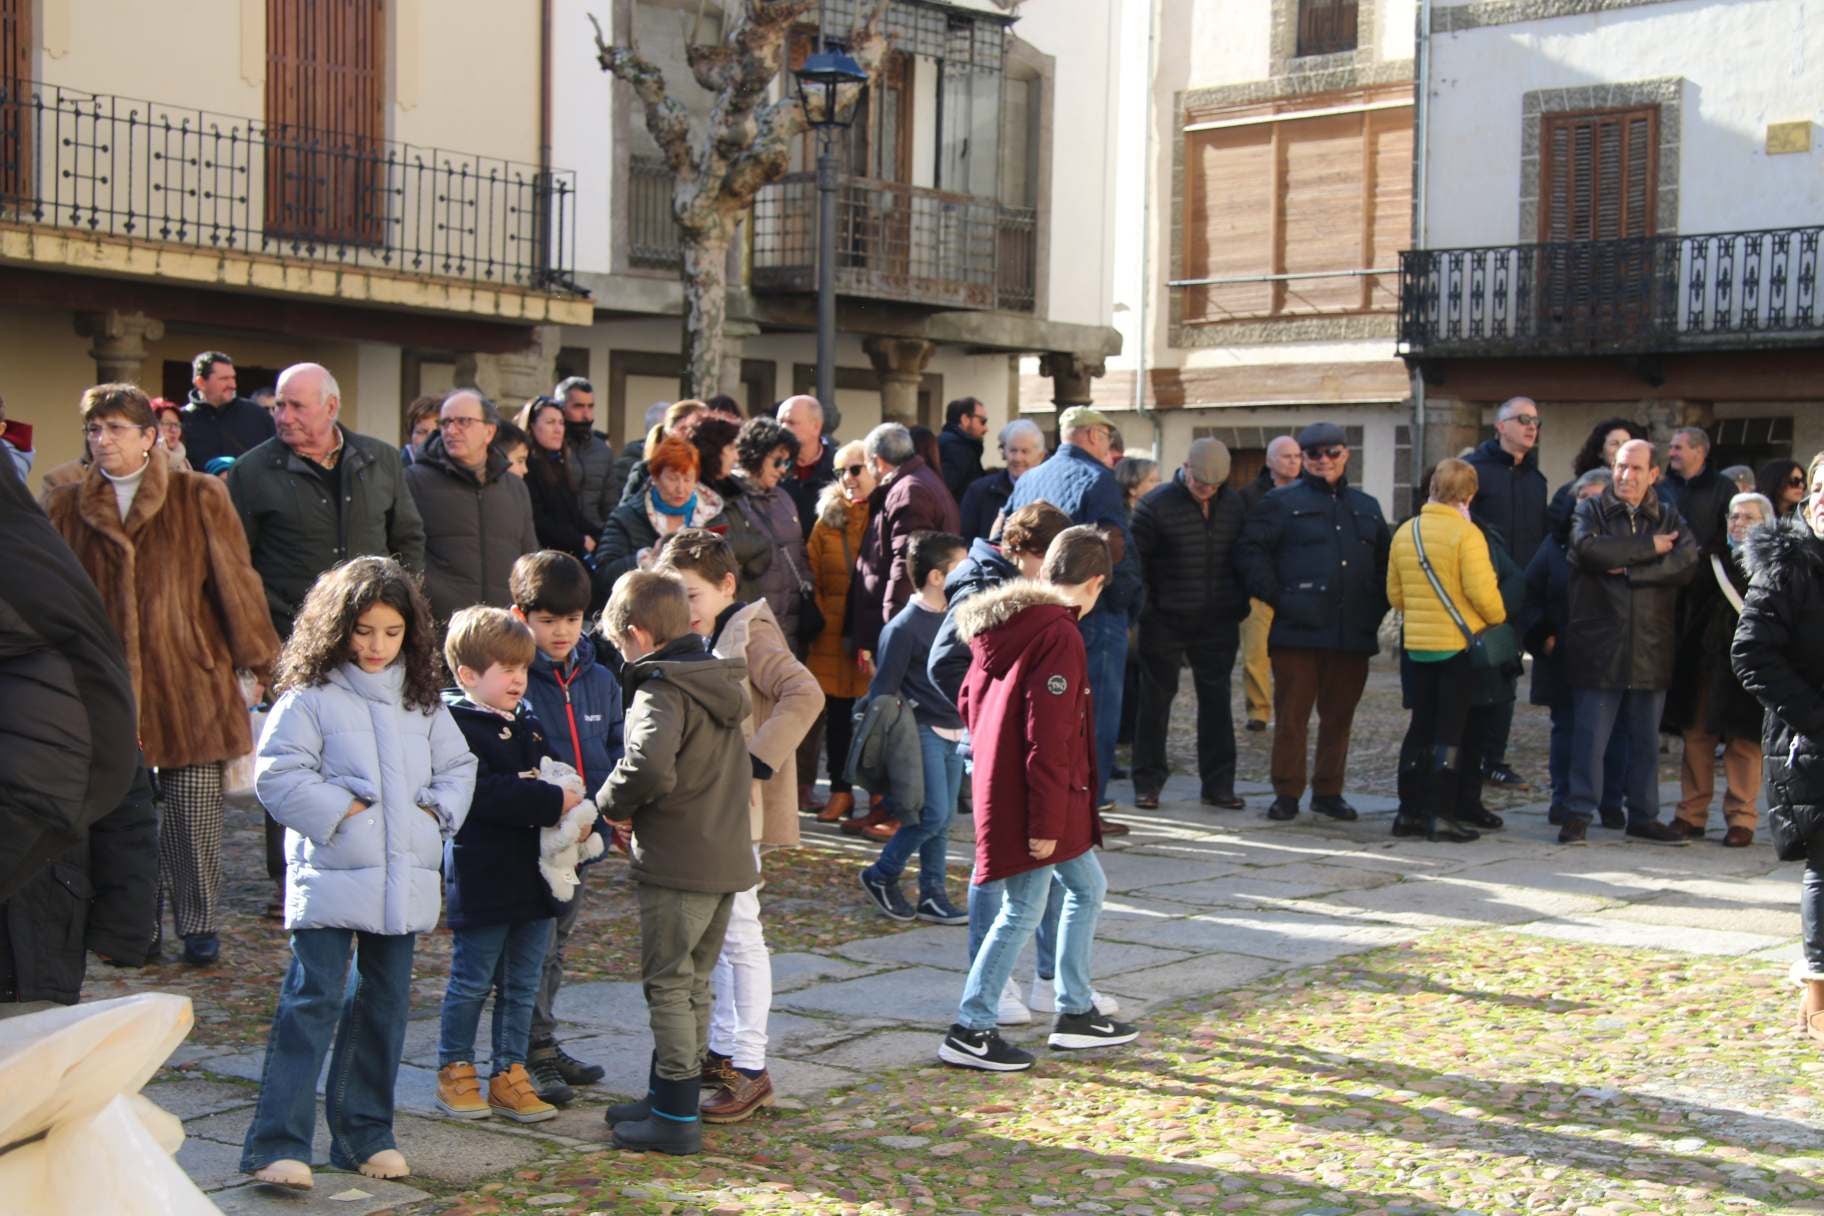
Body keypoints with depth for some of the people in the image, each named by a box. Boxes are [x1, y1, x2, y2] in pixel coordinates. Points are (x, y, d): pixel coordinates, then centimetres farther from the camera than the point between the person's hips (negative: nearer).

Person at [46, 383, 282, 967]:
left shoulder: (199, 498, 2)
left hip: (190, 679, -2)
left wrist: (260, 659, 5)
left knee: (194, 812, -1)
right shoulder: (69, 506, 10)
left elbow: (236, 583, 3)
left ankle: (198, 925, 11)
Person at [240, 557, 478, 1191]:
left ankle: (365, 1134, 22)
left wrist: (437, 811, 1)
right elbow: (277, 775, -10)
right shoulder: (310, 696, -5)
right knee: (313, 1001, -10)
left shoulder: (422, 700, 13)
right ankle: (277, 1144, -9)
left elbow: (457, 766, 19)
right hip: (330, 878, -6)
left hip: (402, 879, 6)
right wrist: (340, 811, -15)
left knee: (385, 1004, 11)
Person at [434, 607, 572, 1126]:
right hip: (482, 882, -8)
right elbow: (483, 794, -24)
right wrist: (552, 801, -22)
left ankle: (509, 1073, 21)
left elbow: (559, 778, 16)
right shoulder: (456, 727, -13)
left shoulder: (527, 726, 14)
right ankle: (456, 1072, 18)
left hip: (534, 878, 8)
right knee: (471, 983, 4)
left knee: (522, 985, 12)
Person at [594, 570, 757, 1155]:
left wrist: (612, 803, -13)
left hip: (677, 863, -9)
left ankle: (676, 1118, 4)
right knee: (693, 984, 17)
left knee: (669, 986, 0)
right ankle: (666, 1098, 29)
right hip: (728, 858, 9)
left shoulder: (662, 690, -16)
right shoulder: (721, 682, 13)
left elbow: (650, 766, -34)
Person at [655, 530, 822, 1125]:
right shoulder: (702, 642, 13)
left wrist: (756, 761, -30)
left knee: (738, 933, -6)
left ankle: (750, 1068, 0)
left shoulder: (750, 635, -13)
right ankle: (724, 1049, 27)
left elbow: (804, 695, -27)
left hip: (739, 809, -9)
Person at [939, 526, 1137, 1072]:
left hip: (999, 784, 10)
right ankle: (970, 1031, 7)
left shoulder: (1004, 622, 9)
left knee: (1088, 887, 19)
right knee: (1023, 911, 0)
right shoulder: (1059, 636, -20)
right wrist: (1046, 822, -20)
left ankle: (1075, 1012, 27)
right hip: (1028, 799, -10)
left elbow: (969, 699, 17)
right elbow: (1048, 737, -23)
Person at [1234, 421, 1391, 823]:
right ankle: (1287, 793, 6)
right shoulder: (1282, 503, 3)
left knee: (1339, 715, 8)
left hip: (1353, 634, 4)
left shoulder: (1366, 507, 19)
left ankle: (1329, 791, 18)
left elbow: (1385, 561, 26)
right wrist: (1276, 595, -10)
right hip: (1299, 629, -4)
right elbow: (1250, 550, -3)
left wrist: (1377, 605, 12)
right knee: (1292, 715, -2)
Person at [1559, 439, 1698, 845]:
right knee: (1590, 735, -1)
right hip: (1598, 645, -3)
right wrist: (1649, 547, -12)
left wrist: (1629, 571, -16)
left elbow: (1687, 563, -9)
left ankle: (1643, 817, 21)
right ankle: (1578, 815, 7)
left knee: (1646, 738, 11)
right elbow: (1589, 549, -18)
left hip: (1650, 648, 3)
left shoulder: (1669, 518, 10)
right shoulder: (1591, 511, 4)